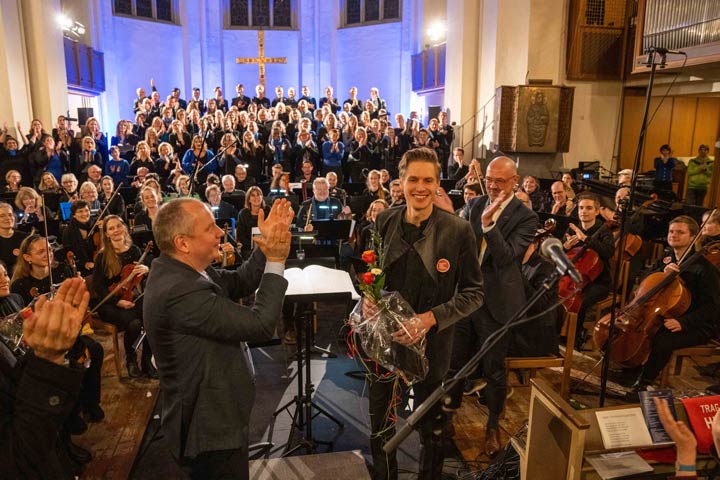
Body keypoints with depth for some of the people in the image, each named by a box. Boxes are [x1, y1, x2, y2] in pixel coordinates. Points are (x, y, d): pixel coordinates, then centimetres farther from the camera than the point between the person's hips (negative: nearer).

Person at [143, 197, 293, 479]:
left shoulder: (178, 269, -3)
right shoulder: (179, 291, -33)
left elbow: (239, 283, 3)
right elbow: (261, 325, -30)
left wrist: (267, 244, -9)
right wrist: (276, 261, -23)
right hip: (211, 427, -9)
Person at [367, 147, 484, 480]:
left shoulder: (457, 230, -14)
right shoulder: (384, 221, -4)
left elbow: (473, 292, -9)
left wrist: (430, 318, -21)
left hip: (431, 341, -3)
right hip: (384, 336, 3)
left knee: (430, 424, 19)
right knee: (380, 420, 20)